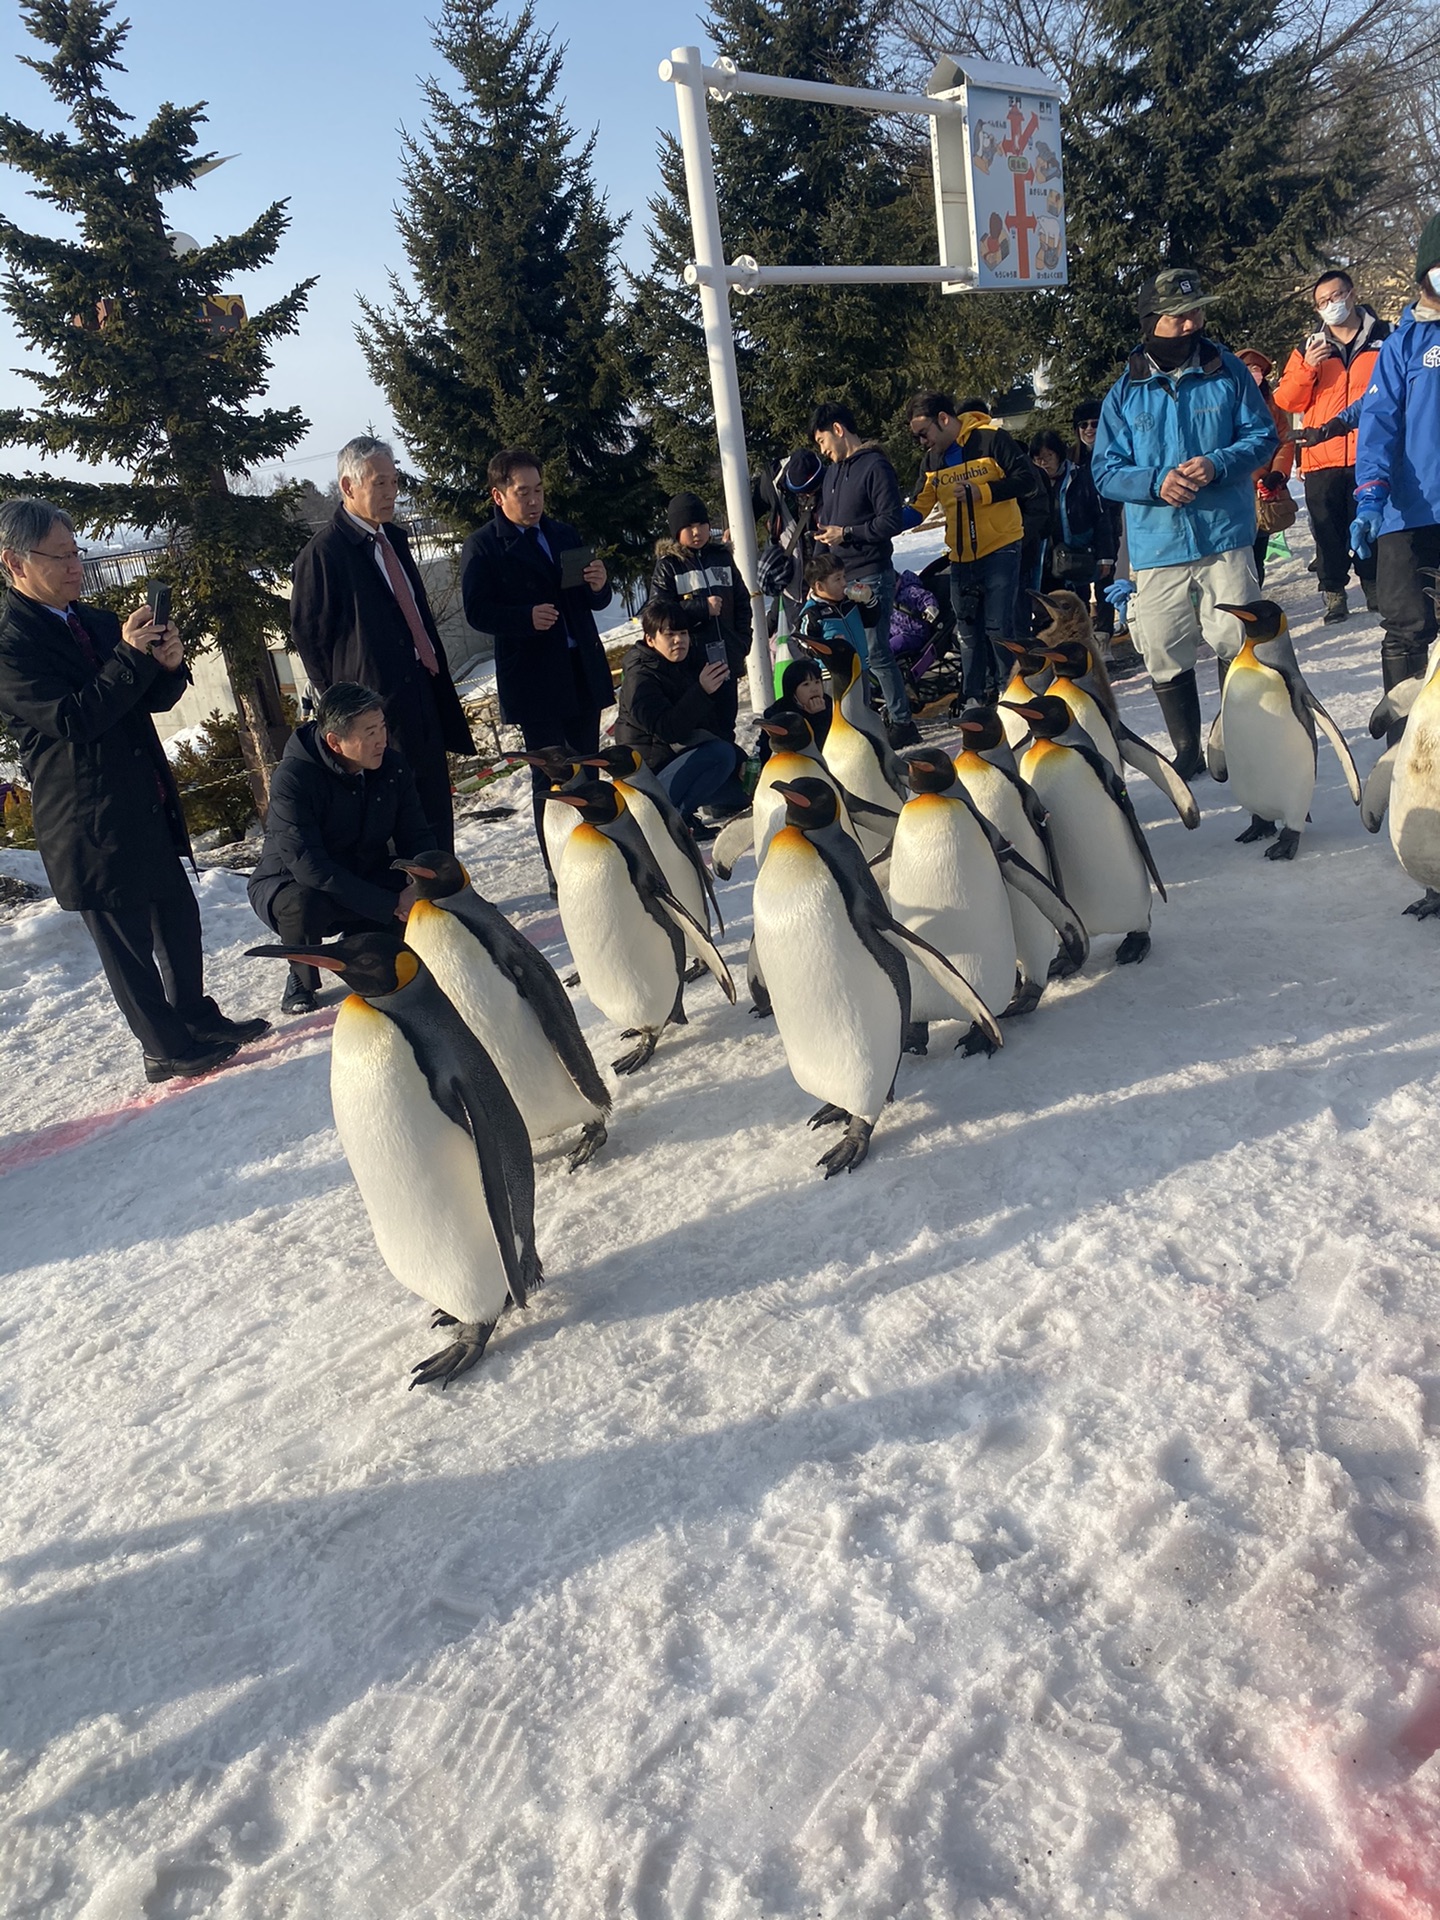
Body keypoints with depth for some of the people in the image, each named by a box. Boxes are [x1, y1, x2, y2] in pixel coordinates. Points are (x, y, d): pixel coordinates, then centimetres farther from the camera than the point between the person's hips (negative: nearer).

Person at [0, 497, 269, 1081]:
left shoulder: (96, 621, 10)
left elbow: (155, 699, 11)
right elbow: (71, 719, -21)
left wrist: (168, 665, -10)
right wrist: (130, 656, -25)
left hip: (148, 805, 7)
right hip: (92, 822, -7)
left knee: (179, 918, 17)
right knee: (127, 942, 5)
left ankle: (197, 1018, 34)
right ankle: (166, 1050, 18)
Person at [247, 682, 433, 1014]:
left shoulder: (392, 766, -11)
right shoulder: (293, 778, -28)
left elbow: (415, 836, -5)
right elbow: (309, 866, -35)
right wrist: (390, 904, -38)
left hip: (364, 875, 5)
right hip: (289, 883, -4)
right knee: (304, 904, -39)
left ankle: (361, 940, 9)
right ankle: (301, 981, -6)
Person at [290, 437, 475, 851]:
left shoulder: (394, 538, 15)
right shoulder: (323, 553, -11)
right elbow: (307, 634, -9)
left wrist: (440, 677, 16)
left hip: (422, 690, 8)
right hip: (379, 703, -8)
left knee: (436, 805, 12)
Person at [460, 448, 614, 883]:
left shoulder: (563, 534, 16)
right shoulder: (483, 545, -2)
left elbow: (595, 603, 18)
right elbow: (477, 612, -8)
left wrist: (598, 585, -5)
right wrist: (526, 617, -23)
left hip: (583, 671, 6)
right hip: (533, 679, -5)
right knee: (550, 779, -2)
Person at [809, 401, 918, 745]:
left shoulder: (875, 466, -8)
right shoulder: (832, 471, 18)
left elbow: (893, 521, -15)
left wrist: (846, 533, -15)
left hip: (871, 577, -8)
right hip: (840, 576, 8)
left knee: (876, 652, -8)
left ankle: (901, 722, 2)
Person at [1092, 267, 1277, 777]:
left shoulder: (1227, 371, 4)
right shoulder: (1125, 392, 5)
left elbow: (1262, 436, 4)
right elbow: (1105, 471, 3)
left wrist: (1217, 464, -15)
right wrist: (1155, 482, -16)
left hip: (1225, 538, -1)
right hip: (1157, 547, 1)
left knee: (1238, 646, 1)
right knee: (1166, 660, 4)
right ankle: (1187, 751, 20)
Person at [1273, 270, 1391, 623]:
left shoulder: (1385, 340, 6)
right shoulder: (1309, 349, 10)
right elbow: (1287, 400, 4)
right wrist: (1307, 368, -11)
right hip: (1322, 459, 1)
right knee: (1327, 530, 3)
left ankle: (1375, 588, 20)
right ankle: (1333, 595, 11)